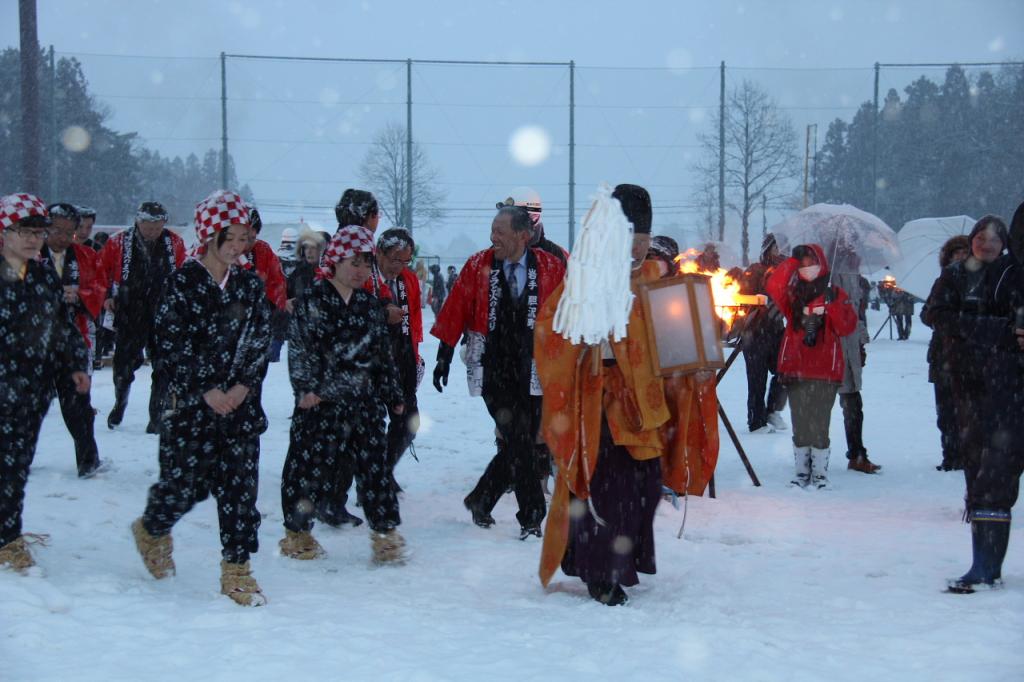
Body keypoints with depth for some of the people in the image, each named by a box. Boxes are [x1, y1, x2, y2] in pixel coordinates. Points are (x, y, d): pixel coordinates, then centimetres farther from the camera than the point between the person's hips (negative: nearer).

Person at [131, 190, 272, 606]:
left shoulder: (250, 285, 8)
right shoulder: (184, 282, -5)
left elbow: (260, 342, 7)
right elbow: (169, 344, -8)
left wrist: (244, 385, -7)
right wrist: (204, 390, -12)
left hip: (241, 404, 4)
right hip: (191, 404, -3)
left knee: (241, 486, 0)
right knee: (186, 482, 1)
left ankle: (236, 571, 9)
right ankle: (152, 530, 33)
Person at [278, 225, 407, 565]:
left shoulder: (370, 304, 12)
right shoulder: (312, 300, -3)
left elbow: (383, 352, 16)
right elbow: (299, 346, -8)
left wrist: (392, 394, 16)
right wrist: (306, 387, -17)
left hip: (364, 401, 4)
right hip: (321, 401, -4)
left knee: (373, 464, 4)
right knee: (311, 464, 2)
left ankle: (385, 533, 12)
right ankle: (297, 532, 18)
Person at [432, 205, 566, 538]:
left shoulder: (551, 268, 0)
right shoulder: (477, 266, -1)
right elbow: (455, 311, 2)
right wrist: (445, 356, 1)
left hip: (533, 373, 2)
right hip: (492, 371, -2)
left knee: (520, 446, 7)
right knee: (519, 445, -7)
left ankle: (480, 500, 28)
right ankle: (531, 516, 4)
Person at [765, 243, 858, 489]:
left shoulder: (835, 294, 8)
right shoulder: (793, 293, 12)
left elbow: (847, 327, -2)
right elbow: (772, 287, -10)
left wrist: (833, 304, -15)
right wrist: (793, 261, -12)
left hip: (825, 370, -2)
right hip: (795, 368, 2)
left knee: (819, 423, -6)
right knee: (799, 423, 6)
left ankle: (820, 472, 2)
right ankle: (801, 471, 14)